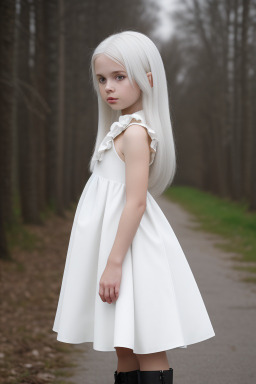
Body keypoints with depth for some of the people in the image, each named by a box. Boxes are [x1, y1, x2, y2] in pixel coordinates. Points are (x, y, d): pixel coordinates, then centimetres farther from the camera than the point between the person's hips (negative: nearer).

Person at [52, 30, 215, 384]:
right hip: (117, 244, 10)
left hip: (131, 245, -10)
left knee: (146, 349, -5)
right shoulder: (122, 129, 13)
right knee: (124, 349, 14)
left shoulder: (135, 132, -16)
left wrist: (114, 262, -23)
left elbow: (136, 201, -22)